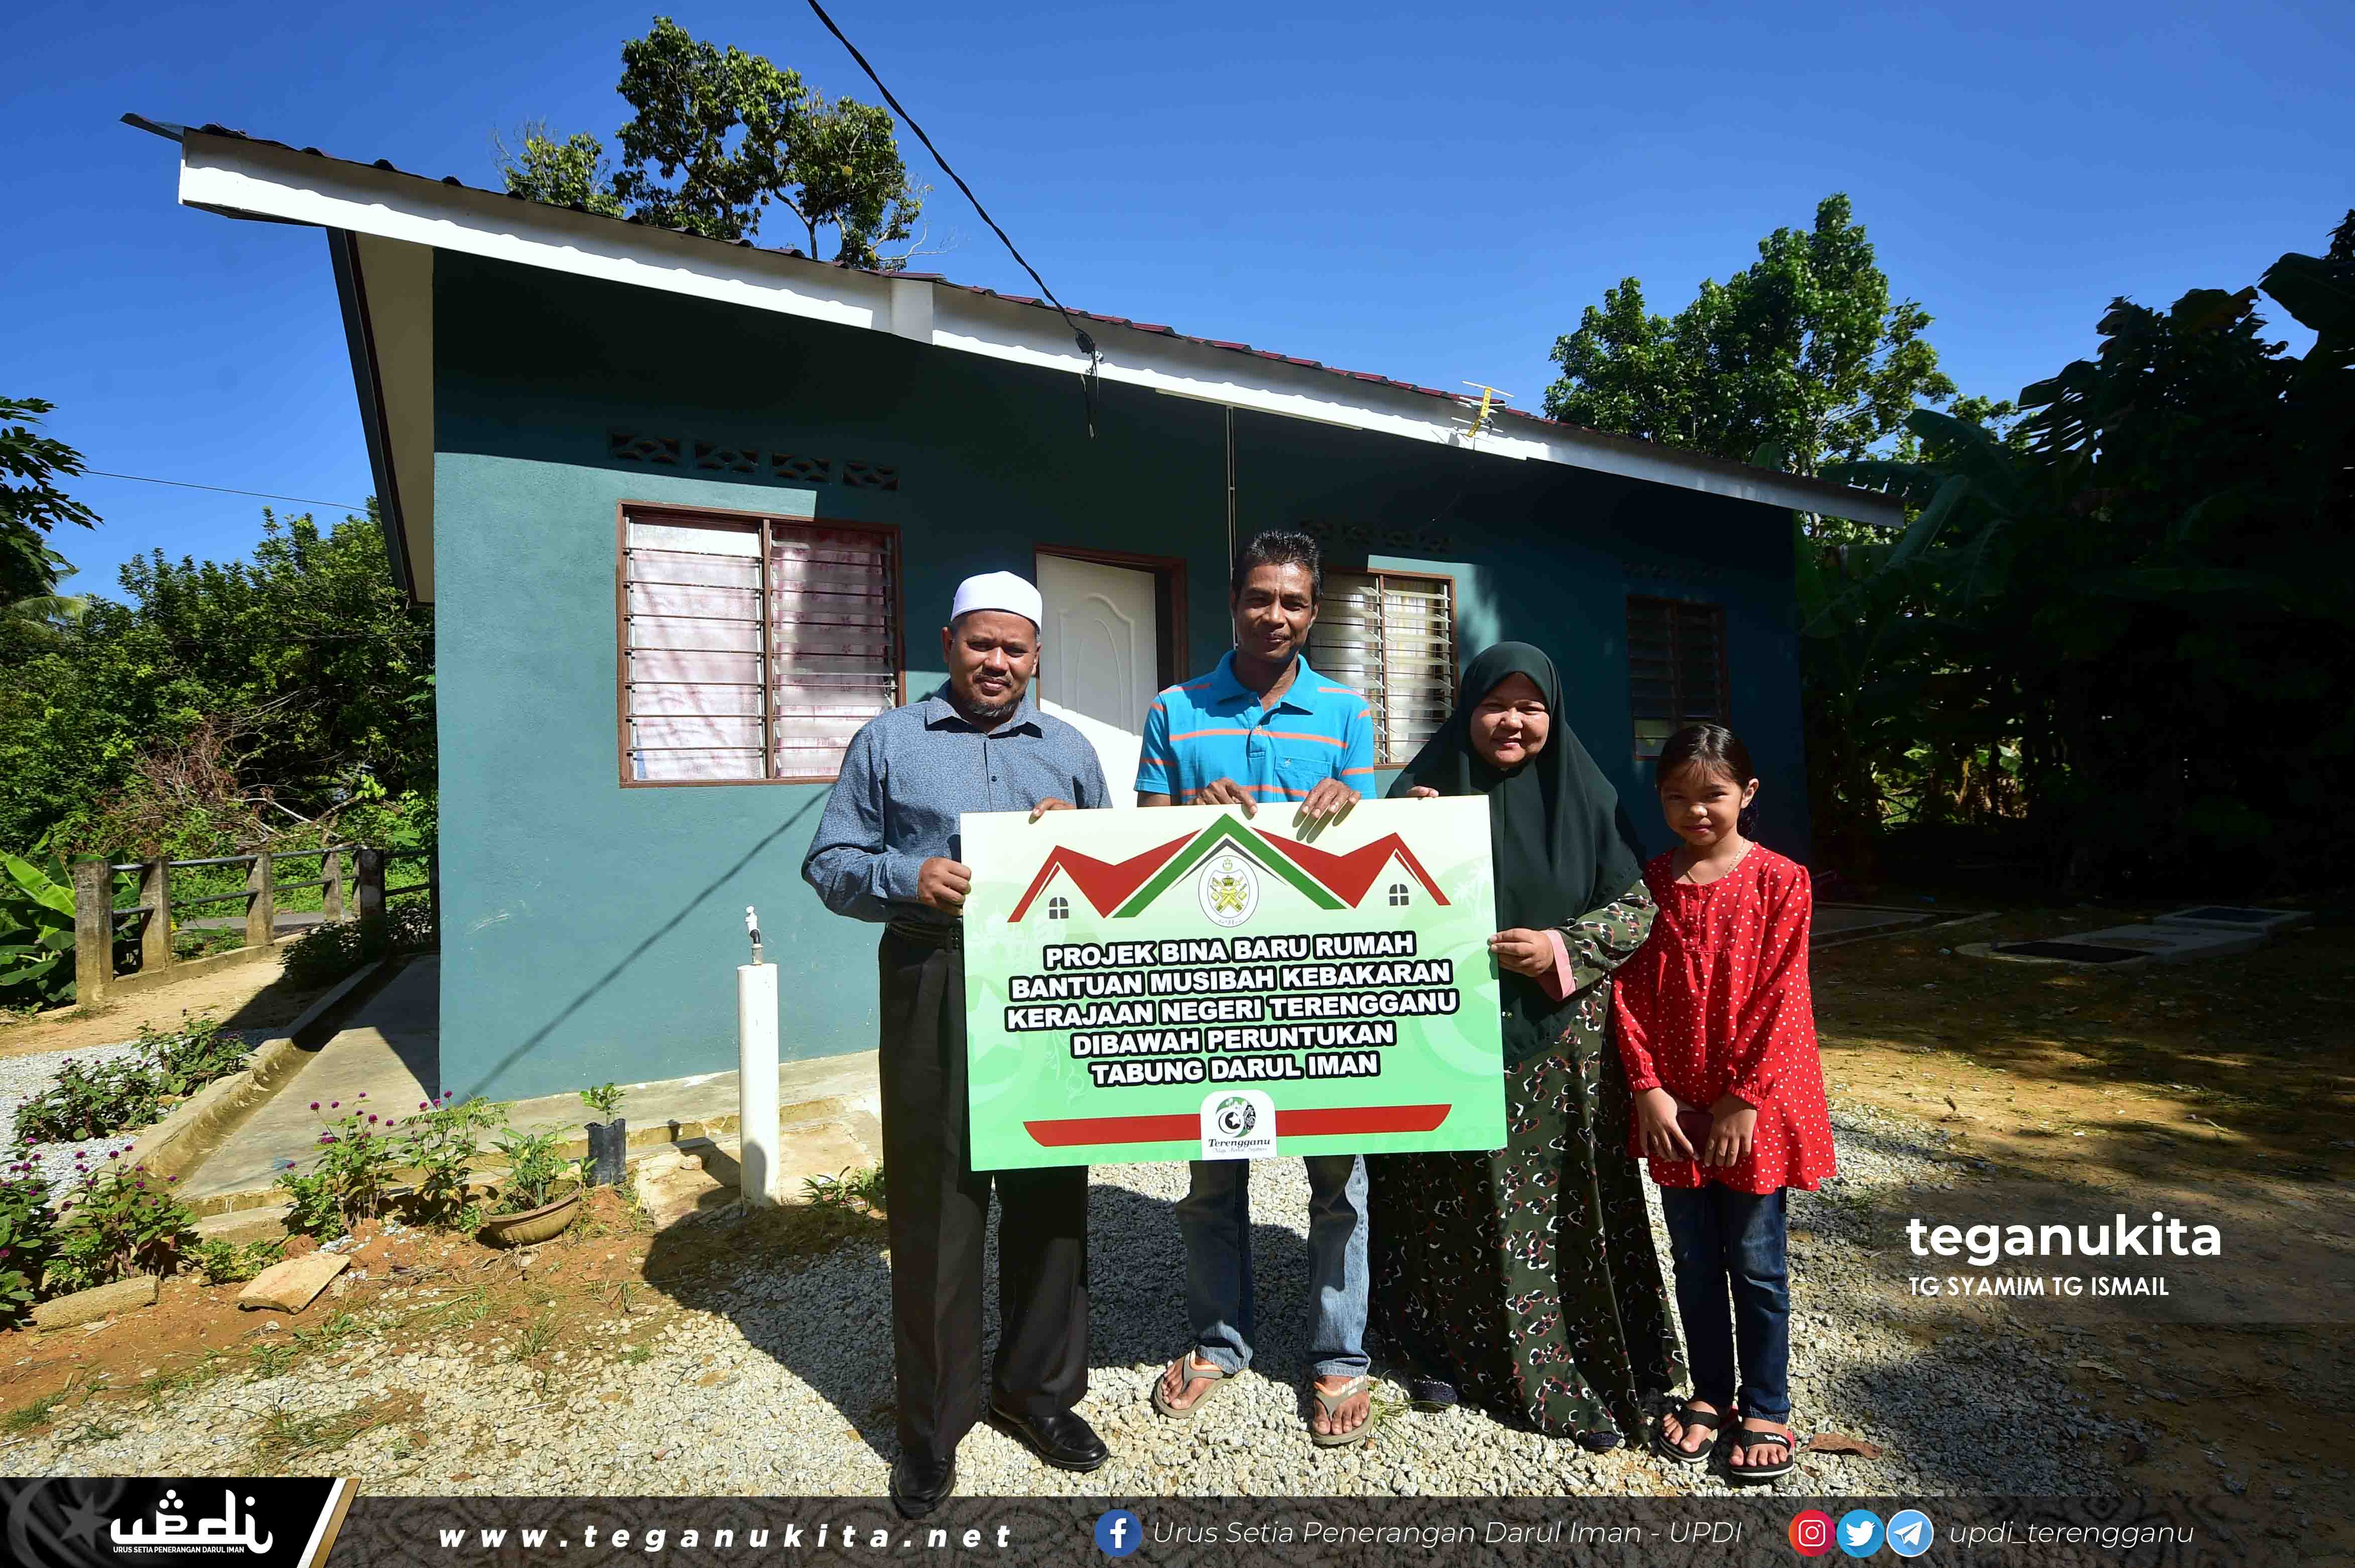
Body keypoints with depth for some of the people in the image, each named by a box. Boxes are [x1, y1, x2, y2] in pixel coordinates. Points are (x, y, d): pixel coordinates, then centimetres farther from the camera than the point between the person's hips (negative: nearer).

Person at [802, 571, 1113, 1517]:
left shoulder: (1070, 751, 15)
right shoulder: (888, 742, 9)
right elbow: (829, 864, 4)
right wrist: (909, 879, -14)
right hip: (932, 989, -2)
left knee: (1051, 1193, 10)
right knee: (934, 1204, 4)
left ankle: (1038, 1387, 30)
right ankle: (933, 1422, 22)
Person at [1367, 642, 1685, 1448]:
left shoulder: (1583, 797, 1)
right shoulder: (1426, 790, -2)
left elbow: (1636, 906, 3)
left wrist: (1563, 948, -13)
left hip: (1561, 1043, 1)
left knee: (1566, 1205, 8)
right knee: (1453, 1200, 11)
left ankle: (1581, 1369, 27)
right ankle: (1447, 1346, 32)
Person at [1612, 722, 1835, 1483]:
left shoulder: (1779, 880, -8)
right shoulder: (1647, 884, 1)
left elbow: (1779, 998, -11)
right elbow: (1630, 991, -1)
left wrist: (1744, 1098, -13)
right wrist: (1648, 1089, -8)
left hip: (1754, 1105, -3)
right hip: (1673, 1106, 3)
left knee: (1755, 1261, 9)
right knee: (1694, 1258, 15)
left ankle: (1767, 1411, 27)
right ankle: (1710, 1394, 33)